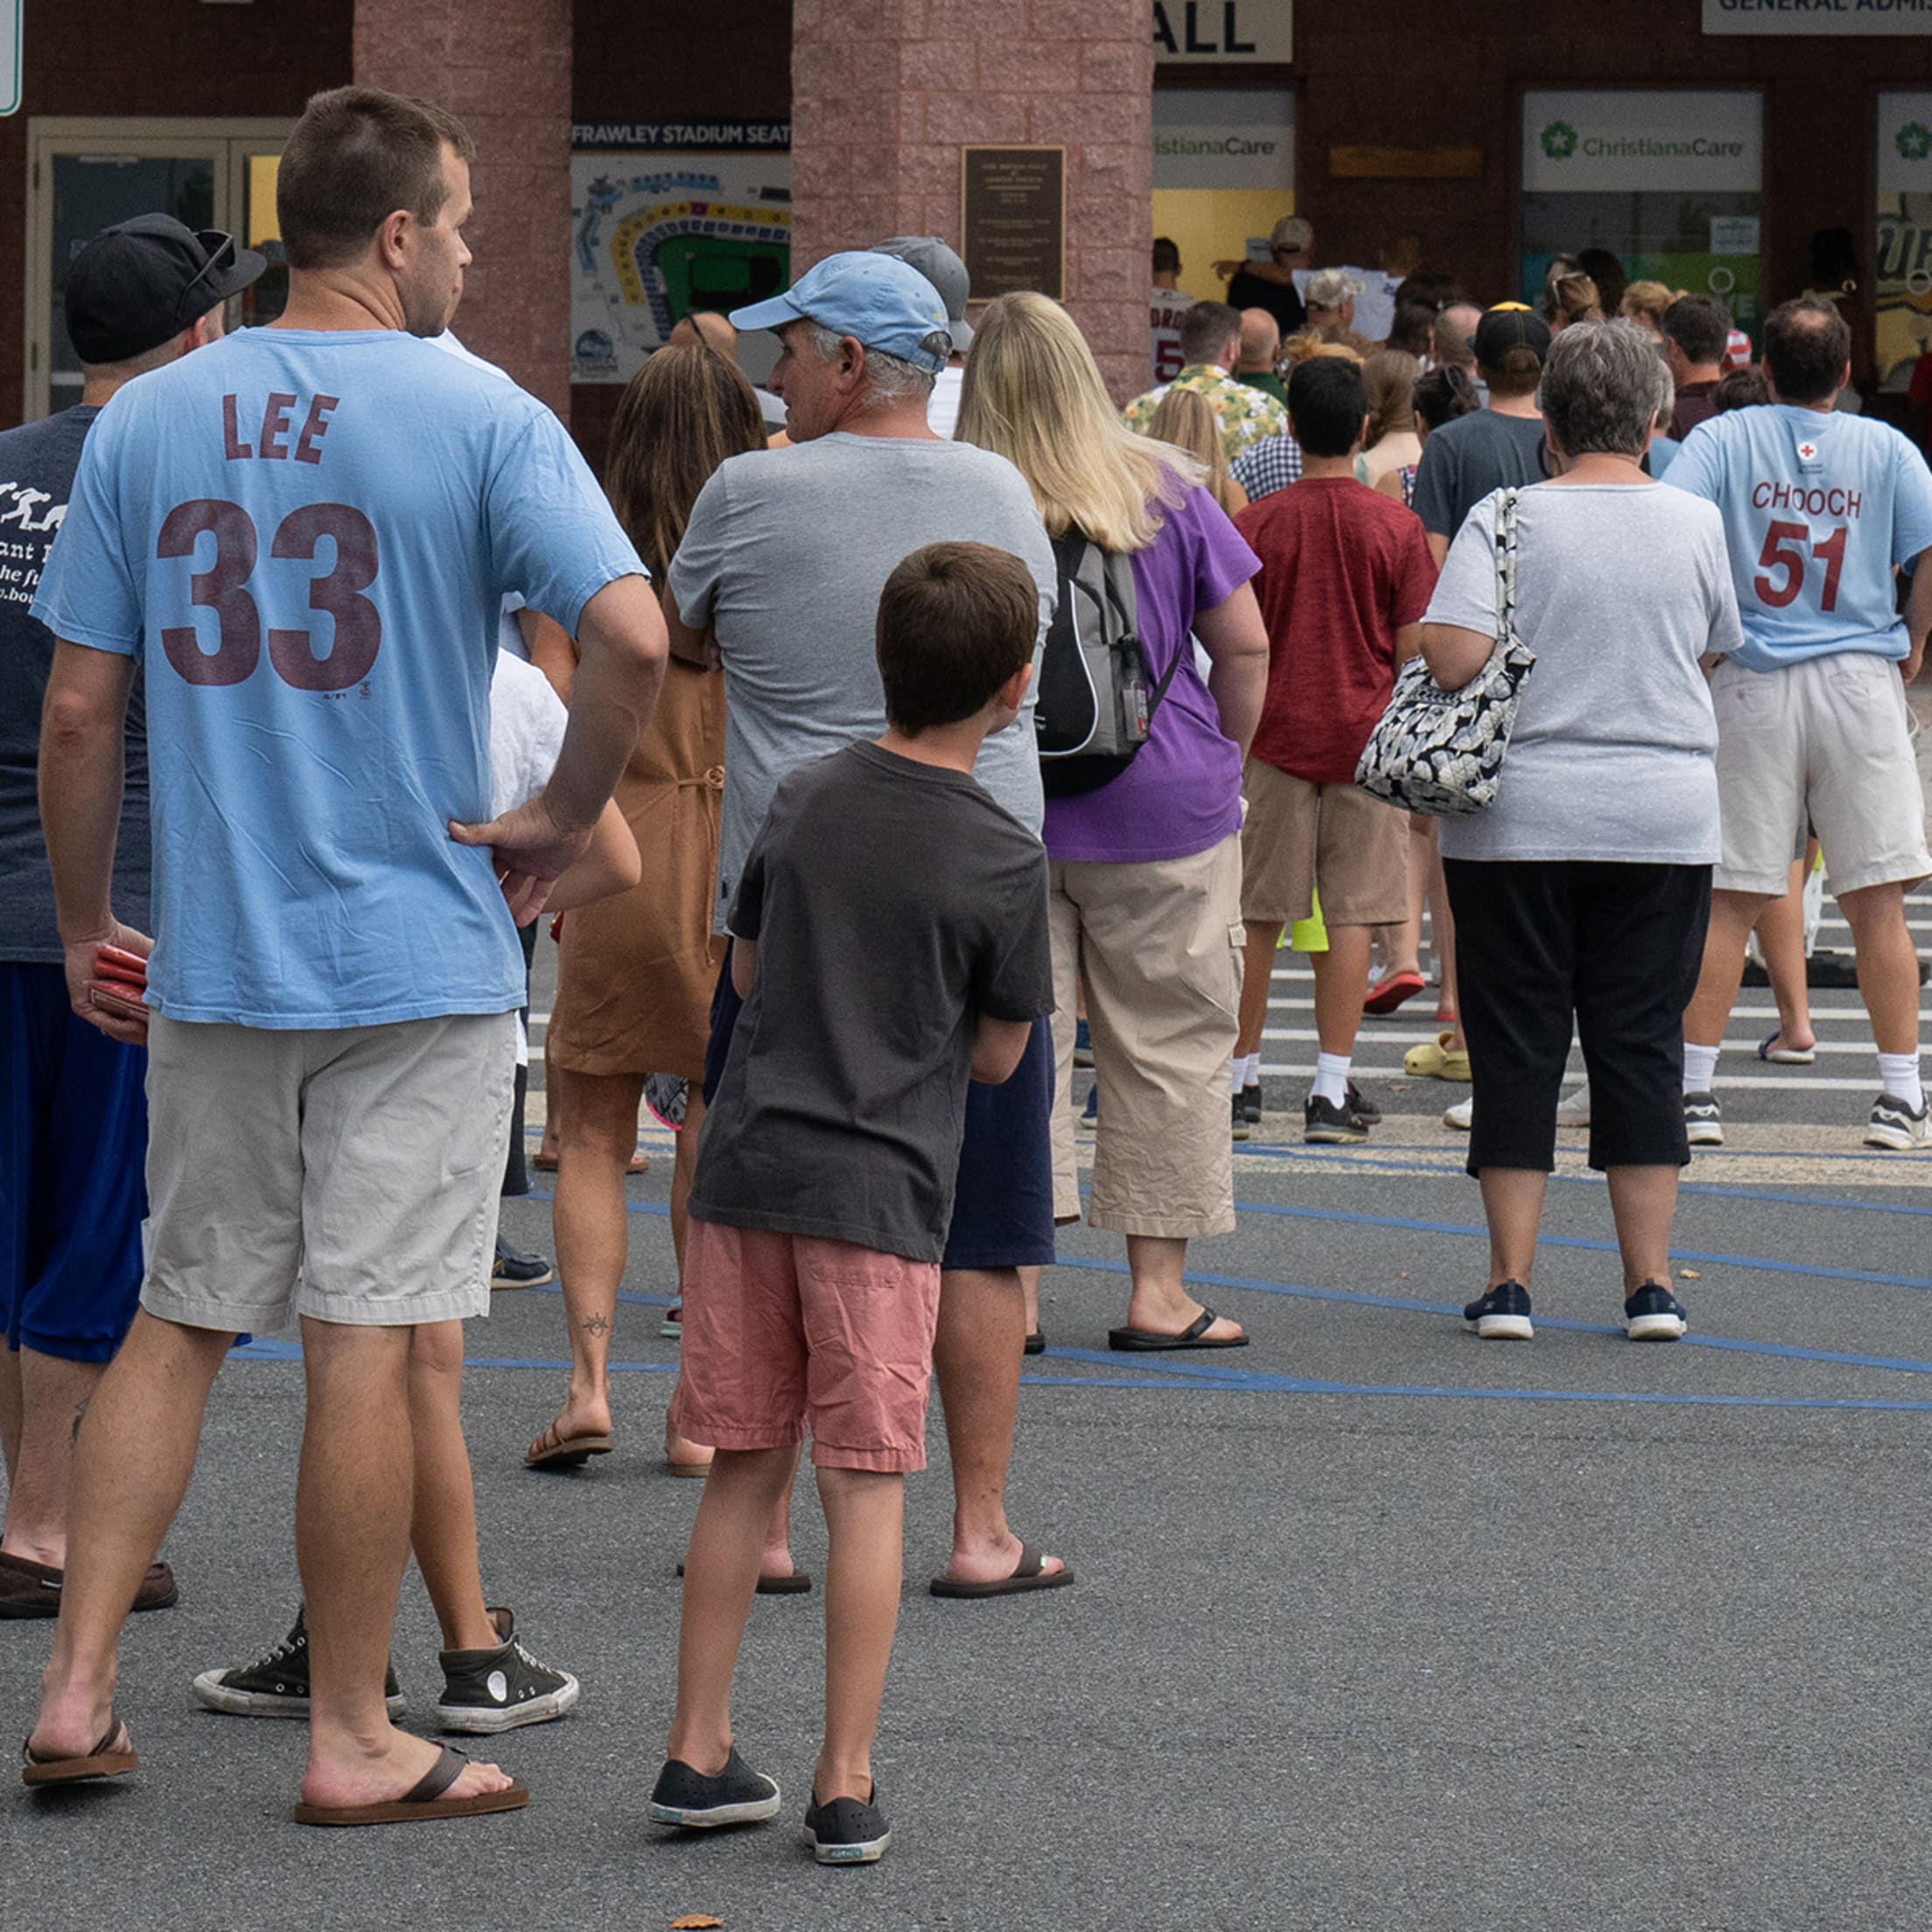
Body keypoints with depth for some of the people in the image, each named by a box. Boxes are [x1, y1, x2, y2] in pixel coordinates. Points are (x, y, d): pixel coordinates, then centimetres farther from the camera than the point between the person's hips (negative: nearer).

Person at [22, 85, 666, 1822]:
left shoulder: (147, 422, 3)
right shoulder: (481, 421, -8)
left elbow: (77, 712, 3)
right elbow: (633, 637, -20)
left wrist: (84, 925, 14)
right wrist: (563, 823, -5)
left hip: (210, 960, 4)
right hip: (420, 955, -4)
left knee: (178, 1321, 15)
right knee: (366, 1341, 2)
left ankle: (78, 1693, 11)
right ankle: (351, 1740, 9)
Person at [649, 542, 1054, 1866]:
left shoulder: (804, 802, 4)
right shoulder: (1006, 861, -8)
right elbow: (997, 1055, 2)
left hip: (748, 1171, 4)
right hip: (883, 1193, -4)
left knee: (746, 1468, 12)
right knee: (868, 1491, 1)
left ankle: (699, 1754, 15)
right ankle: (846, 1789, 1)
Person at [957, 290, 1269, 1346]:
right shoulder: (1163, 490, -2)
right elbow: (1246, 645, -1)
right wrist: (1220, 760, 12)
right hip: (1161, 815, 0)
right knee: (1167, 1048, 7)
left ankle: (1014, 1283, 0)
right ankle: (1157, 1289, 8)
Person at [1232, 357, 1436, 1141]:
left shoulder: (1257, 524, -3)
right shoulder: (1395, 526, -5)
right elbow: (1412, 646, -5)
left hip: (1277, 732, 1)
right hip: (1363, 738, -1)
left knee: (1256, 913, 9)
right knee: (1351, 913, 1)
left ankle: (1241, 1075, 15)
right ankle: (1332, 1089, -1)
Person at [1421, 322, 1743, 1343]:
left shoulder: (1508, 519, -8)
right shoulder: (1695, 525, 0)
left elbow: (1452, 657, -16)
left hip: (1519, 818, -2)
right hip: (1666, 819, 2)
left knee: (1517, 1046, 5)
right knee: (1641, 1046, 8)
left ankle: (1509, 1281, 5)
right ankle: (1650, 1282, 7)